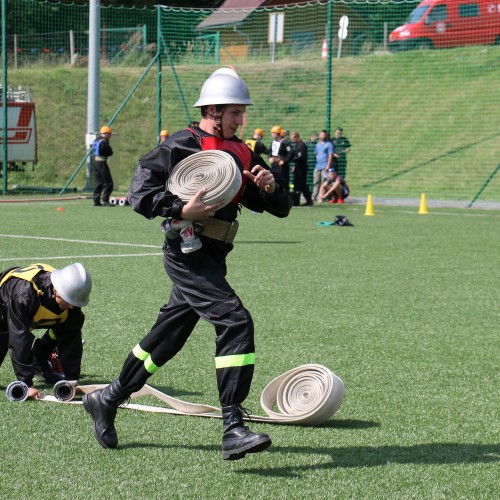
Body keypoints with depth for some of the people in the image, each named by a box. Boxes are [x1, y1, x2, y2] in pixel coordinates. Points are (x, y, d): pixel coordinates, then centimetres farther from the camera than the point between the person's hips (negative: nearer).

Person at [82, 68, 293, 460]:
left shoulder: (242, 155, 14)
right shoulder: (183, 146, -8)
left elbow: (282, 208, 13)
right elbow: (141, 192, -12)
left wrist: (270, 186, -8)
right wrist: (181, 210, -22)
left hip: (211, 259, 8)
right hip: (187, 252, -8)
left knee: (168, 338, 17)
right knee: (236, 322, -21)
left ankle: (107, 400, 36)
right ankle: (233, 430, -22)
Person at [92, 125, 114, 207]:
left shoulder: (96, 140, 15)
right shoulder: (104, 142, -14)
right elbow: (110, 152, -12)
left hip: (95, 161, 9)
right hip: (102, 163, -9)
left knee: (99, 182, 13)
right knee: (108, 182, -5)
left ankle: (96, 201, 11)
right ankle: (105, 201, -10)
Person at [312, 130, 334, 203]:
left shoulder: (329, 144, -2)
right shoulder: (317, 144, 19)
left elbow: (330, 155, -8)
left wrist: (328, 165, -16)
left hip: (325, 166, -7)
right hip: (317, 166, 7)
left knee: (324, 183, -7)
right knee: (316, 182, 5)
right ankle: (314, 197, 6)